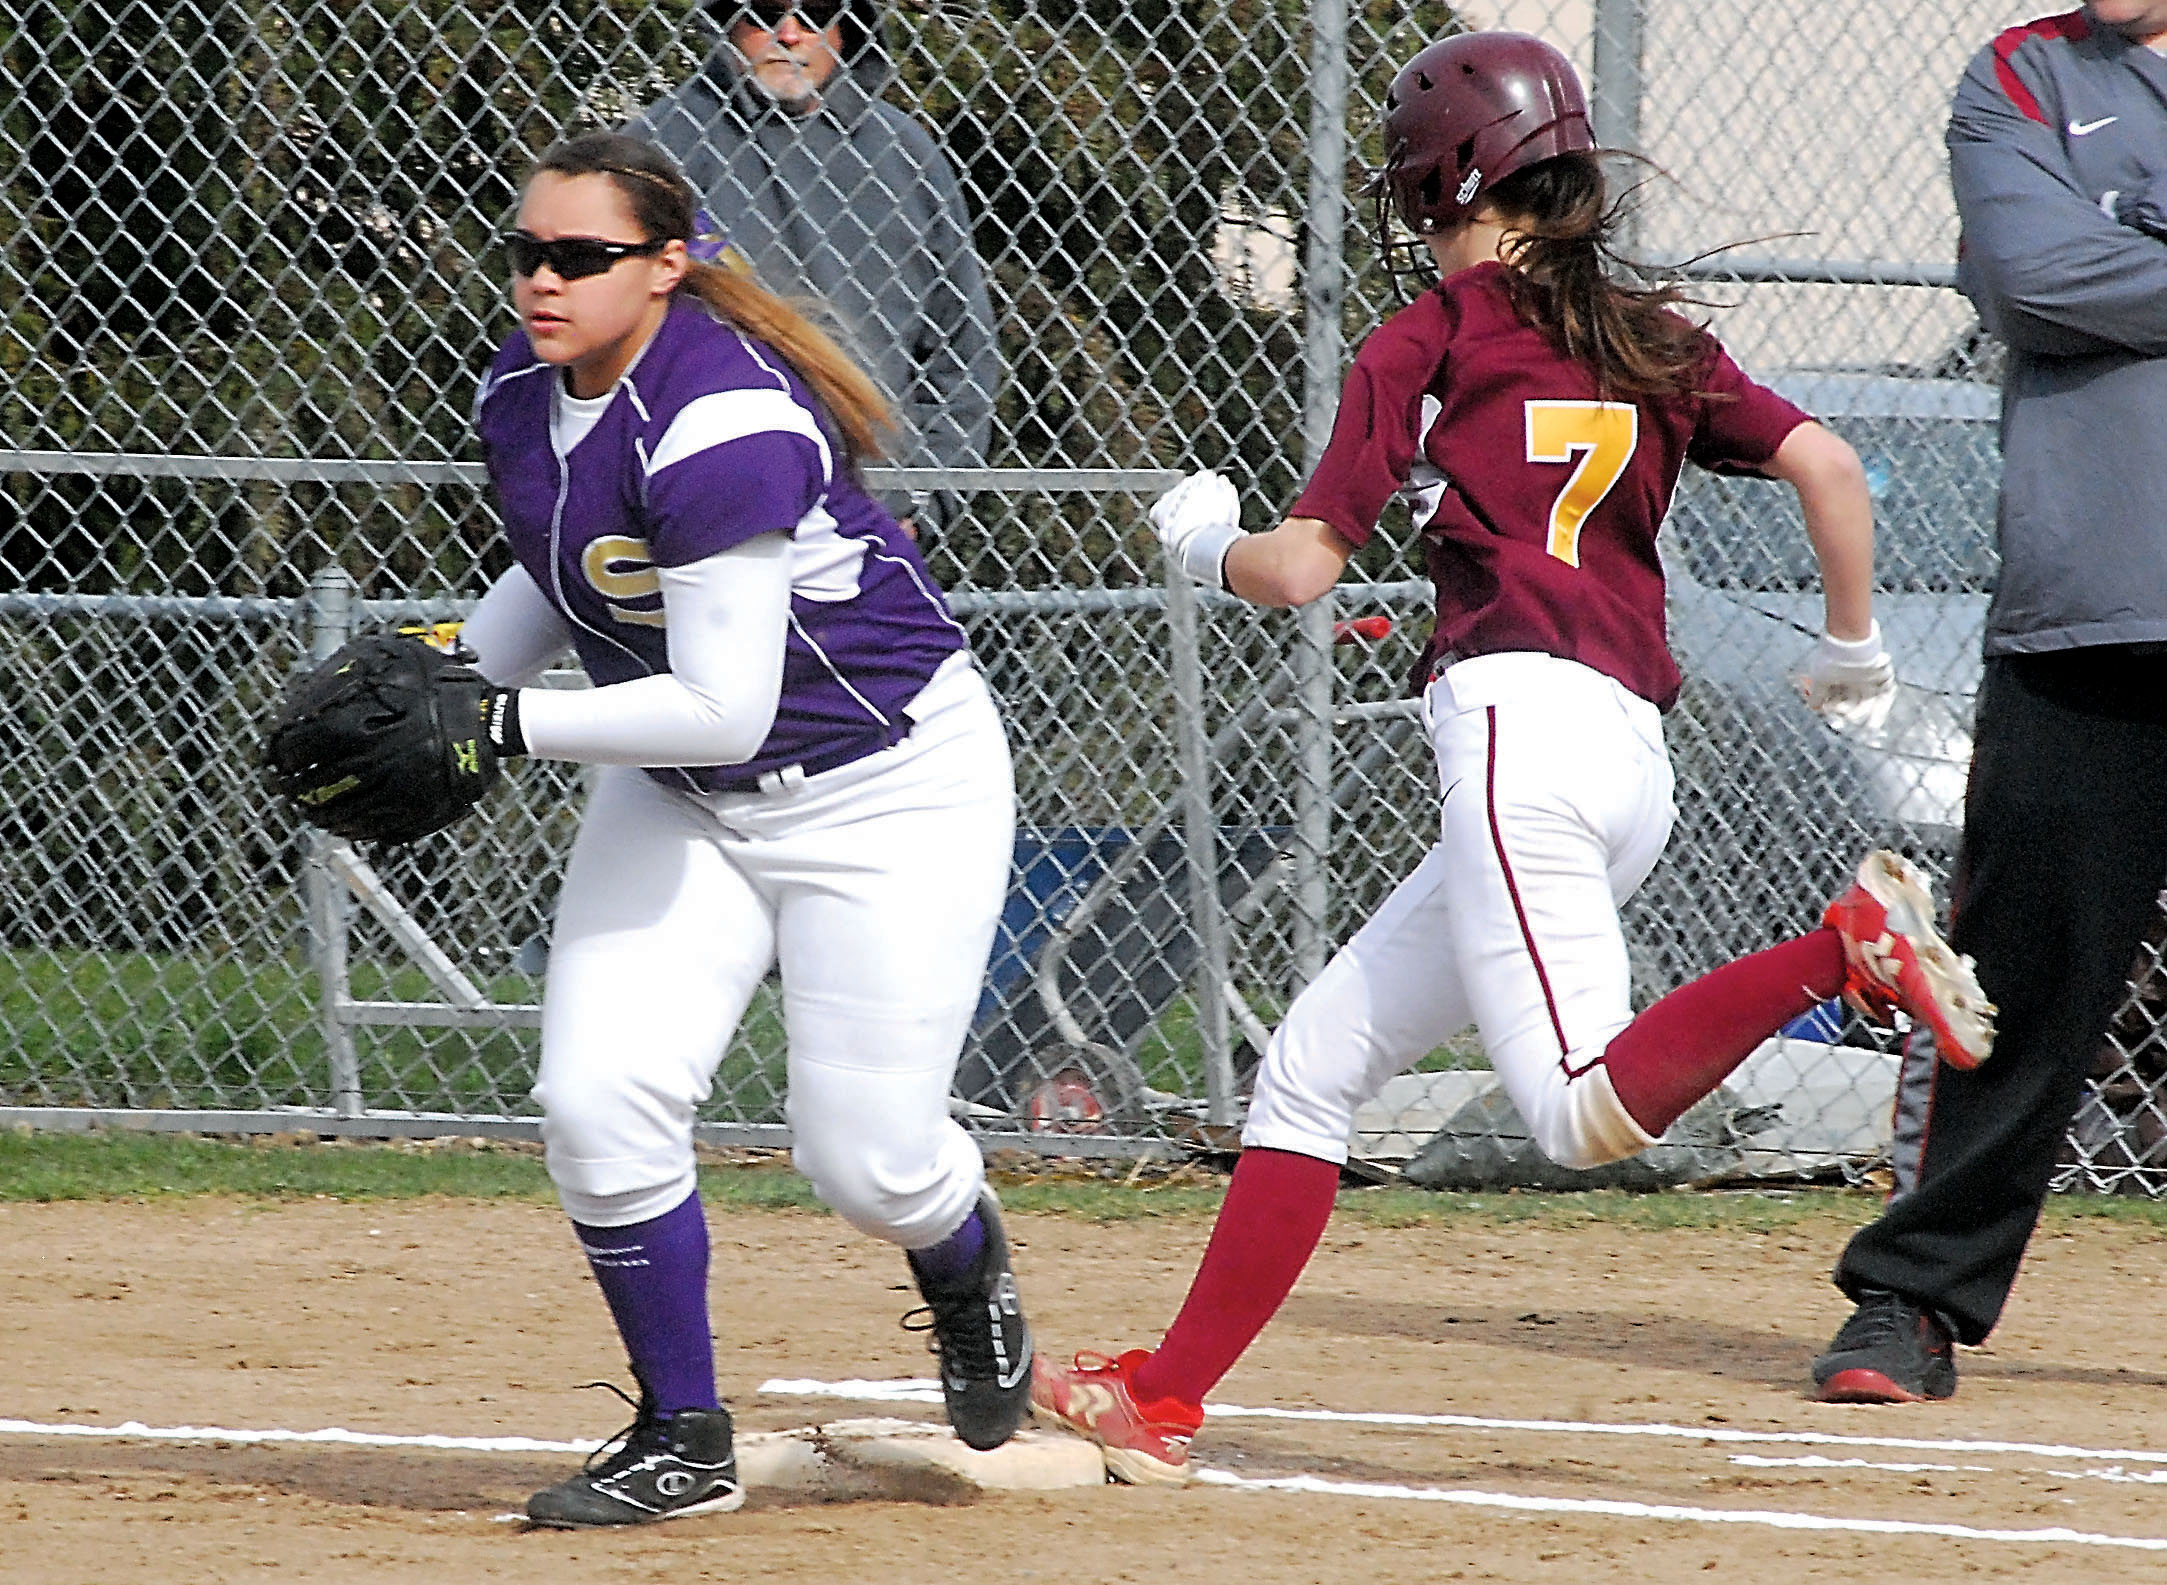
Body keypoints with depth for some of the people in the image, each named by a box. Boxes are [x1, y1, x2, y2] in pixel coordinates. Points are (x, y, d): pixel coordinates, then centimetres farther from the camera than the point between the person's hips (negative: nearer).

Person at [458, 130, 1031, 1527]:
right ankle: (684, 1447, 5)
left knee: (867, 1157, -5)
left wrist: (501, 725, -30)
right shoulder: (522, 394, -5)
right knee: (599, 1105, -11)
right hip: (679, 802, 7)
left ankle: (968, 1270, 34)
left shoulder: (719, 426, -32)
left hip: (887, 782, -7)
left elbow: (721, 709, -35)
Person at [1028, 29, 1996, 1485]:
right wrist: (1854, 648, 23)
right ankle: (1163, 1402, 12)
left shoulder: (1426, 344, 3)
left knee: (1591, 1114, -23)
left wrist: (1206, 541, 23)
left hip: (1517, 722, -8)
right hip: (1637, 755, 8)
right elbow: (1825, 463, 9)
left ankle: (1848, 947, -37)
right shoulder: (1655, 341, 18)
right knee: (1315, 1067, 14)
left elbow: (1302, 568, 1)